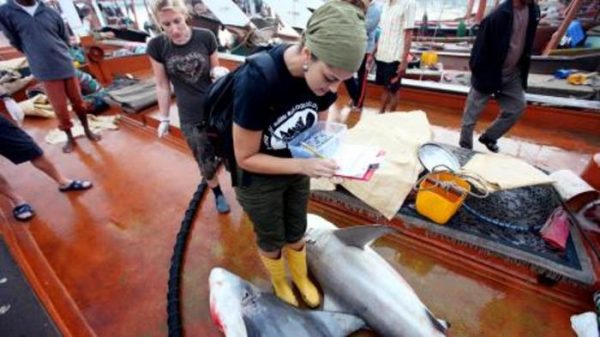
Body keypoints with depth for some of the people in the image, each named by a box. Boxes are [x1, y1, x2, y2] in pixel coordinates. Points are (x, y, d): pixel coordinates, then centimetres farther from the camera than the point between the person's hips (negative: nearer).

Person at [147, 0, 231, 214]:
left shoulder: (205, 37, -8)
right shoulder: (156, 46, -7)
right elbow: (162, 85, 0)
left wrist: (218, 71, -18)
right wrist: (164, 119, 4)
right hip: (190, 118, 1)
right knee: (207, 165, 12)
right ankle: (218, 194, 41)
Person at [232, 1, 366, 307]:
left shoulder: (323, 76, -17)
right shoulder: (256, 82, -35)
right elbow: (245, 158, -25)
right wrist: (303, 166, -33)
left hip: (296, 168, 5)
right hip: (258, 178, -4)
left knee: (296, 233, 24)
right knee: (272, 239, 20)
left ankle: (301, 278, 55)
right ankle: (279, 284, 54)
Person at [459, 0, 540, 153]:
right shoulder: (498, 16, -20)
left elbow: (527, 43, 12)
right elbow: (481, 46, -17)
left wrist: (522, 71, 12)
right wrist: (477, 73, -14)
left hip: (513, 75, 7)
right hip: (488, 74, -7)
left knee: (517, 108, 9)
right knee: (472, 114, 2)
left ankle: (489, 137, 26)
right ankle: (465, 148, 18)